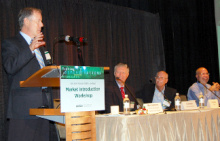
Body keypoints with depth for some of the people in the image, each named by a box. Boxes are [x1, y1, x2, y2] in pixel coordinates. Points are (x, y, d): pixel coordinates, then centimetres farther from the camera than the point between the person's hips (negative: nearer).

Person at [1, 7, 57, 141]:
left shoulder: (39, 45, 25)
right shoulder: (10, 43, 1)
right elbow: (10, 67, -17)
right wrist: (30, 49, -22)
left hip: (44, 105, 7)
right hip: (24, 107, -7)